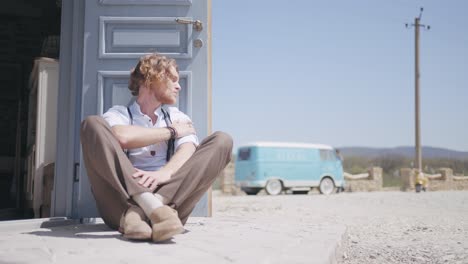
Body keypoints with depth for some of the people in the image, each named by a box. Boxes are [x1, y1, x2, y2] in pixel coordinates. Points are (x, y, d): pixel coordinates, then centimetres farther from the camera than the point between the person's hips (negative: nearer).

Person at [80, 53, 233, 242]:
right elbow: (122, 137, -13)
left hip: (170, 196, 2)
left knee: (221, 140, -10)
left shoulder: (178, 118, 22)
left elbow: (188, 150, -2)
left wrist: (166, 172, -24)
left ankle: (153, 209, -33)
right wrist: (171, 131, 0)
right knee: (93, 124, -15)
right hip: (124, 198, -2)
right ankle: (151, 206, -36)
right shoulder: (118, 113, 14)